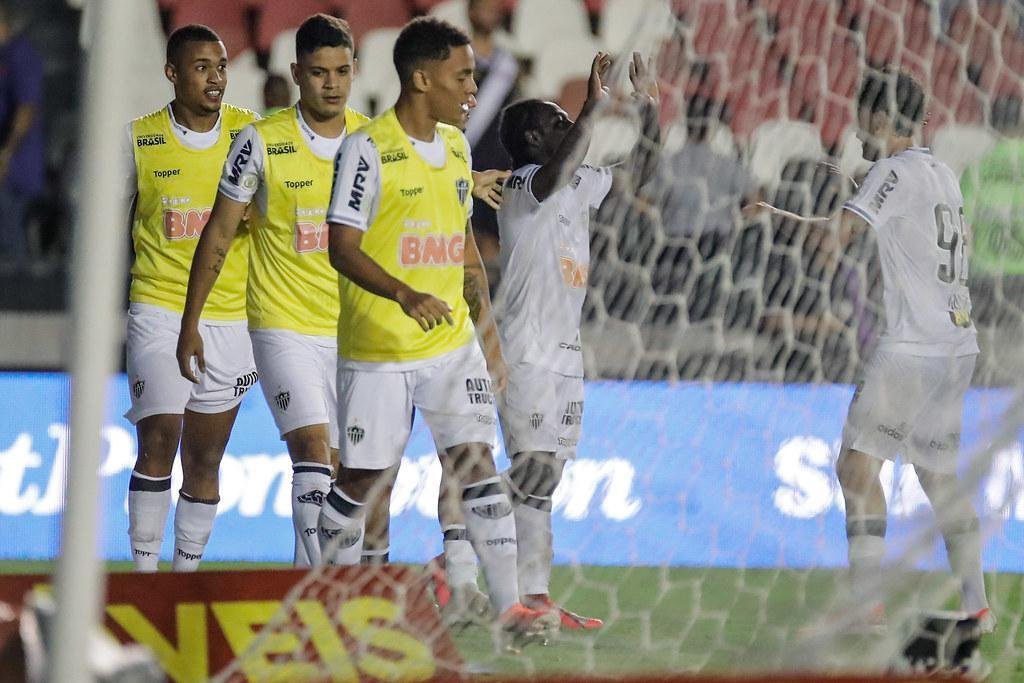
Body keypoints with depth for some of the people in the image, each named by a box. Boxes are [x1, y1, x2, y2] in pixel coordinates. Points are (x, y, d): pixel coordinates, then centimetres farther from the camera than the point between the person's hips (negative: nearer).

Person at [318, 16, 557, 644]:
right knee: (362, 477, 2)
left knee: (477, 464, -4)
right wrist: (405, 294, -31)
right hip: (377, 348, -5)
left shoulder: (456, 146, 11)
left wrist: (489, 333, 16)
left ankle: (509, 606, -7)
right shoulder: (370, 149, -11)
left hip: (452, 342, 6)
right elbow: (342, 246, -16)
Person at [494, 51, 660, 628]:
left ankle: (536, 598, 10)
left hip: (566, 354, 9)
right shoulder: (523, 186, -11)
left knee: (542, 483, 9)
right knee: (531, 478, -11)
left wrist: (651, 110, 10)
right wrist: (594, 109, -38)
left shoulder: (578, 186, 14)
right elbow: (553, 175, -34)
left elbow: (639, 174, 22)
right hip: (528, 356, -9)